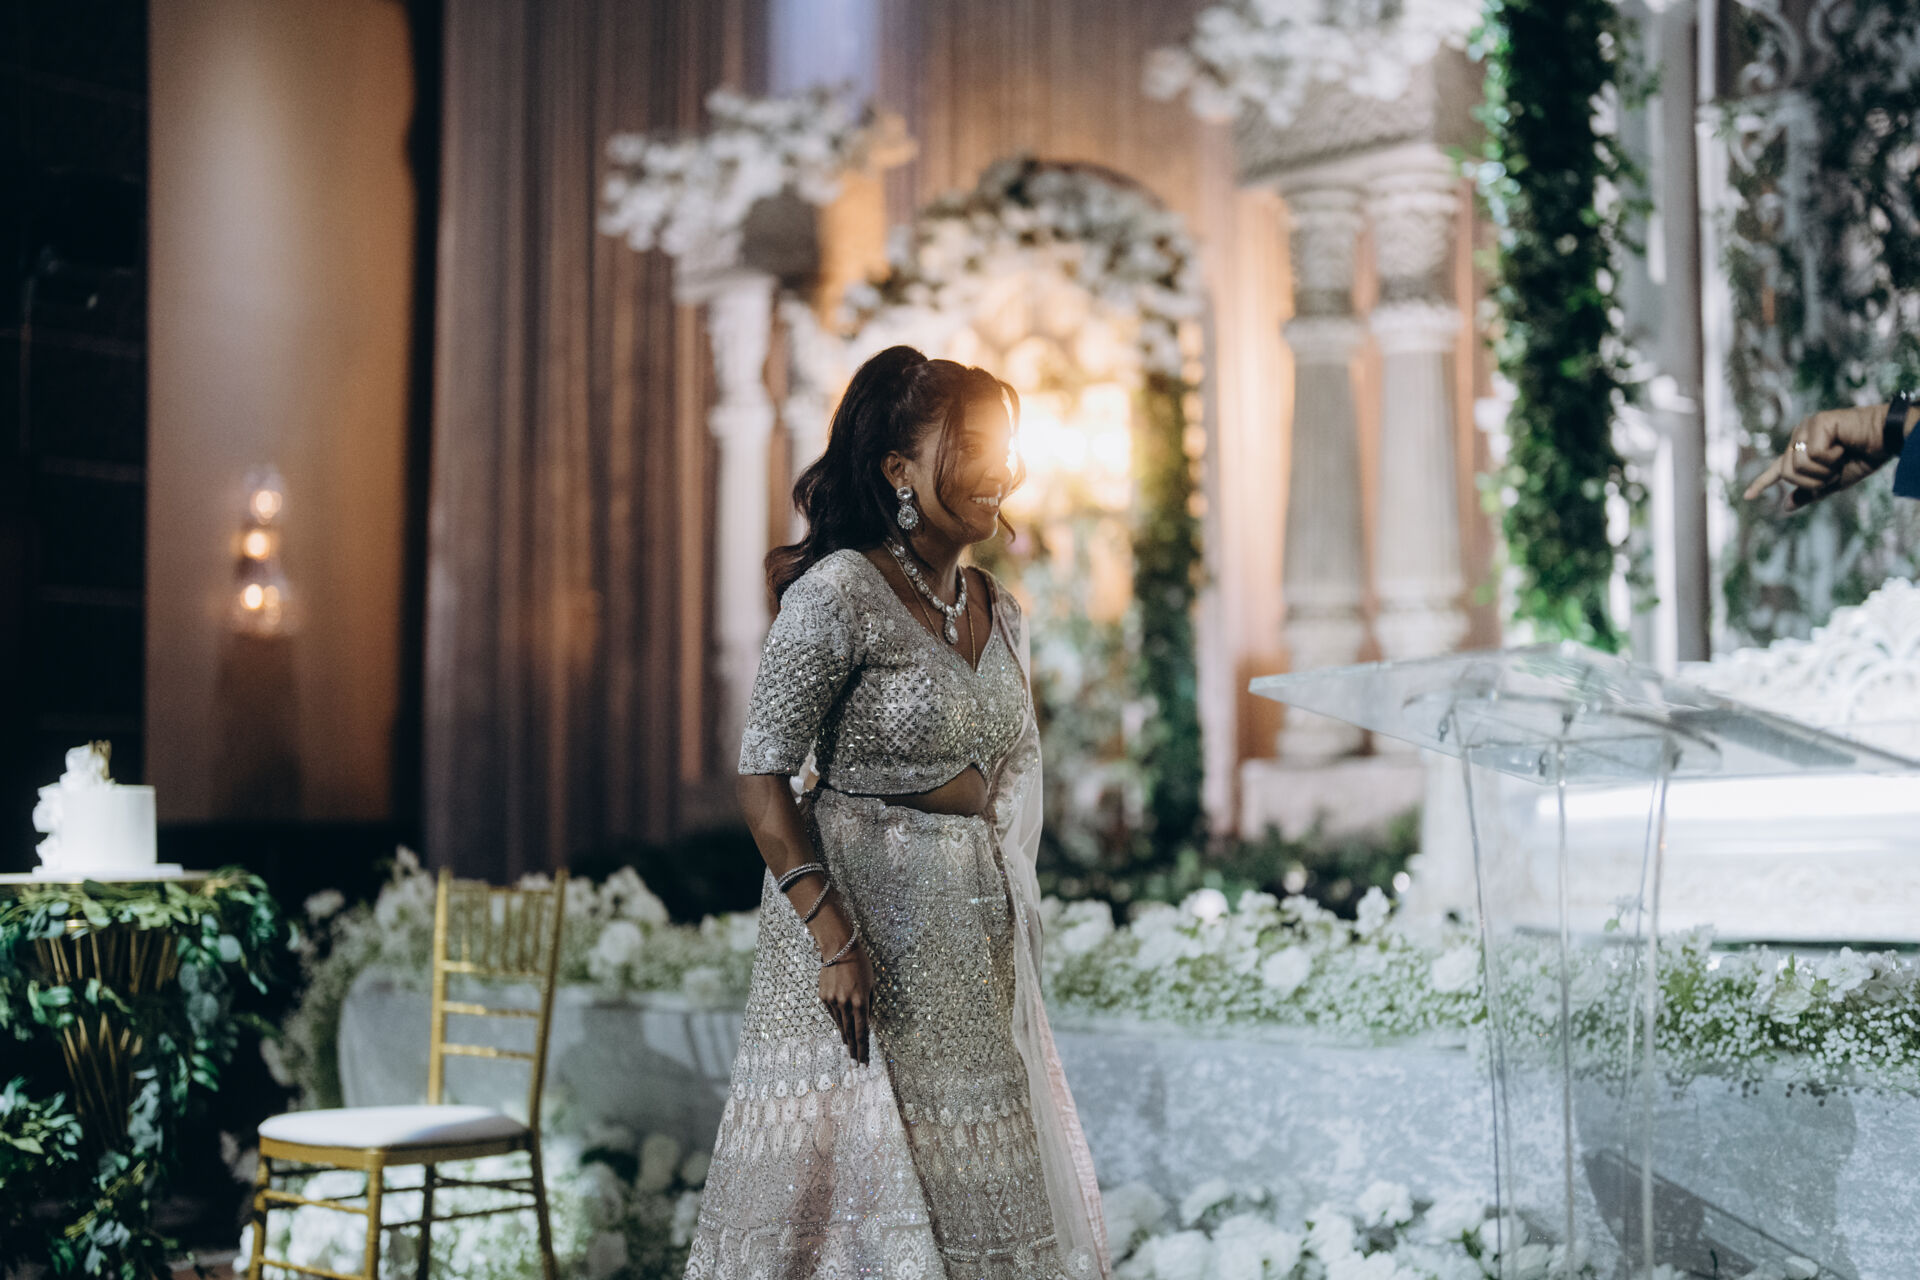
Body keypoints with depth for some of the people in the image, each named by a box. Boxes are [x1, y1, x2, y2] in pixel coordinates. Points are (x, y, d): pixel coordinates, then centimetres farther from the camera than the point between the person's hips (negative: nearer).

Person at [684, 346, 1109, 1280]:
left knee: (982, 1187, 11)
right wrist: (834, 937, -21)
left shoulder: (999, 614, 10)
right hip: (863, 921, -7)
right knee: (858, 1176, -2)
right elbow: (762, 775, -14)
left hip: (976, 943, 7)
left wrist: (1005, 906, 10)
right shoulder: (839, 593, -12)